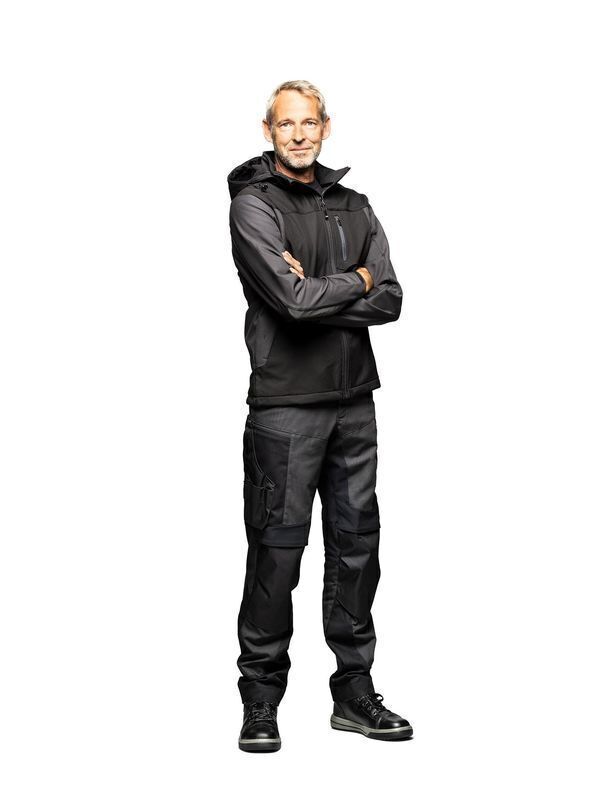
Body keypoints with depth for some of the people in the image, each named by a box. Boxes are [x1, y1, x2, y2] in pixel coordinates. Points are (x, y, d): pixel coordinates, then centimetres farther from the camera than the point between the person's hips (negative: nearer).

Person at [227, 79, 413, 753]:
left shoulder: (353, 207, 14)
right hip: (285, 403, -6)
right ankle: (260, 702, 9)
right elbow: (292, 299, -19)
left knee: (356, 543, 9)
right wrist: (355, 281, -4)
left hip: (354, 400, 6)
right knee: (277, 549, -2)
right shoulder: (254, 205, -4)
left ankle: (354, 692, 21)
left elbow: (389, 301, 1)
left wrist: (315, 293, -12)